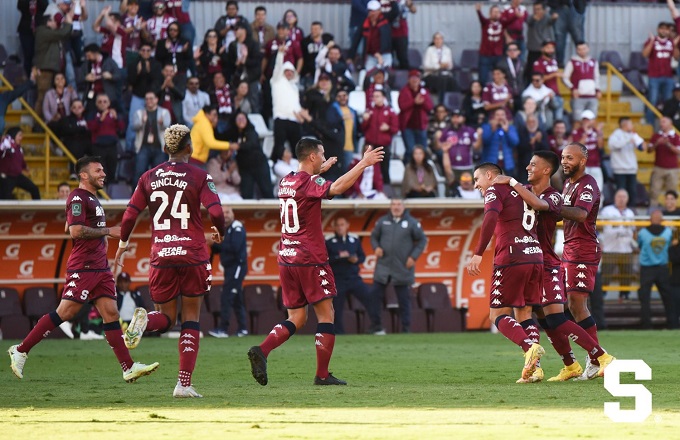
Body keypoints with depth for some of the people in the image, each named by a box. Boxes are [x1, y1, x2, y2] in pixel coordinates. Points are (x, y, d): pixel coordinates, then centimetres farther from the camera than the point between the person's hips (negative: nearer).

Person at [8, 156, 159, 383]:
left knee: (111, 313, 1)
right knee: (65, 313, -9)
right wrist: (108, 231, -16)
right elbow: (76, 230, -21)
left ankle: (129, 368, -4)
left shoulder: (92, 199, 21)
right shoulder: (78, 198, -10)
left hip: (99, 267, 9)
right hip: (83, 268, -9)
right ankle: (21, 351, 0)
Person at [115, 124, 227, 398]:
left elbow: (129, 216, 6)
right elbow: (216, 212, -13)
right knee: (190, 320, 7)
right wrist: (219, 233, 9)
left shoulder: (149, 178, 7)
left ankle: (144, 321, -23)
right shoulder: (199, 177, -3)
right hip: (192, 255, -2)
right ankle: (184, 384, -1)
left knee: (166, 317, 14)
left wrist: (122, 244, 22)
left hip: (161, 256, 2)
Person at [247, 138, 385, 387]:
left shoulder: (286, 182, 12)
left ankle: (261, 351, -10)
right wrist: (364, 163, -29)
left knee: (296, 318, 11)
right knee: (326, 315, 1)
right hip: (310, 260, -8)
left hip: (287, 259, 8)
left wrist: (320, 170, 45)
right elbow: (336, 188, -32)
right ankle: (322, 375, -1)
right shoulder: (309, 183, -12)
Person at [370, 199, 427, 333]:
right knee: (375, 297, -1)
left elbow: (422, 240, 4)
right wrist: (376, 247, -5)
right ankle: (376, 327, 7)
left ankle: (406, 329, 11)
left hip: (402, 269, -2)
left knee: (404, 300, 4)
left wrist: (413, 256, -6)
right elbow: (374, 236, 16)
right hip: (383, 267, 2)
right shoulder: (382, 221, 6)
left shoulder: (412, 223, -1)